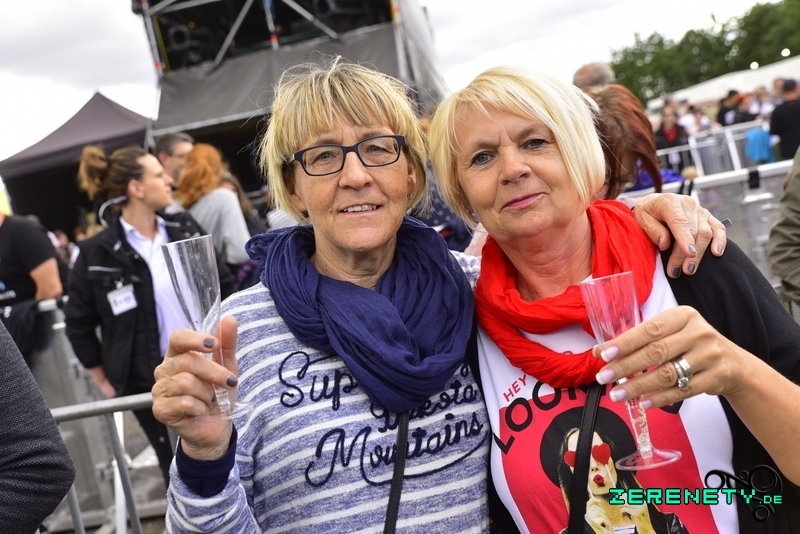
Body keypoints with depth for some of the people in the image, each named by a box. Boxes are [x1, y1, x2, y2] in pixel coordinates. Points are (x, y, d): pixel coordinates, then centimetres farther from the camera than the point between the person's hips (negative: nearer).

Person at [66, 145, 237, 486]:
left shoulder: (184, 228, 3)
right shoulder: (97, 254, -10)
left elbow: (224, 284, 10)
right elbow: (78, 325, -2)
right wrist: (105, 382, 0)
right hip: (152, 385, -3)